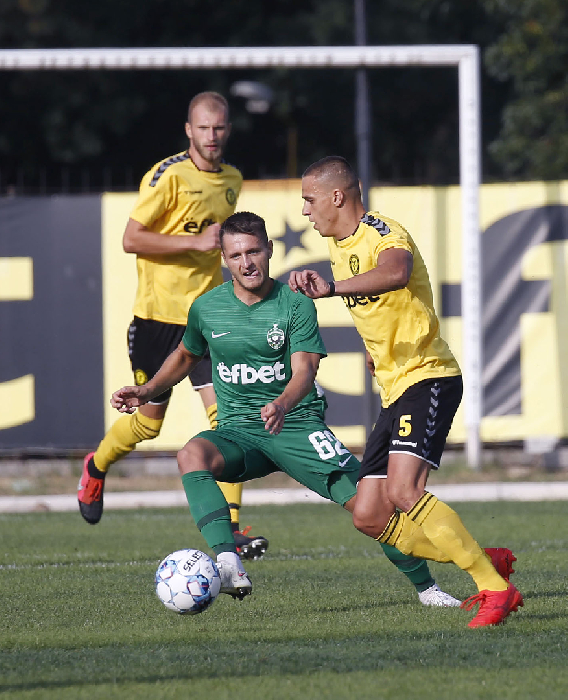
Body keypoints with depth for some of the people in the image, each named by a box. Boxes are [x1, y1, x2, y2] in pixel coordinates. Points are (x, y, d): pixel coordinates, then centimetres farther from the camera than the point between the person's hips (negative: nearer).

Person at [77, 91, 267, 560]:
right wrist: (196, 242, -23)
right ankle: (97, 467, 40)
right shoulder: (169, 176, -12)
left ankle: (229, 528, -11)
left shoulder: (232, 180, 10)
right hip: (159, 314, -5)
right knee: (149, 421, 8)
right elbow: (132, 239, -17)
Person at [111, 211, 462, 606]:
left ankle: (426, 587, 12)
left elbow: (304, 372, -18)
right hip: (238, 430, 2)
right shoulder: (207, 308, 3)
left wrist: (281, 406, -39)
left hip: (297, 423, -2)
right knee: (192, 455, -33)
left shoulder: (296, 305, -6)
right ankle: (229, 566, -47)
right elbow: (187, 356, 25)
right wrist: (147, 392, 11)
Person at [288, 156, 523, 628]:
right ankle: (487, 562, 11)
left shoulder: (384, 235, -15)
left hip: (427, 377, -10)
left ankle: (497, 590, -20)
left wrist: (331, 288, -53)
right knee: (369, 518, 2)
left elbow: (395, 274, -41)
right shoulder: (340, 246, 15)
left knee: (404, 490, -27)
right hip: (393, 392, 10)